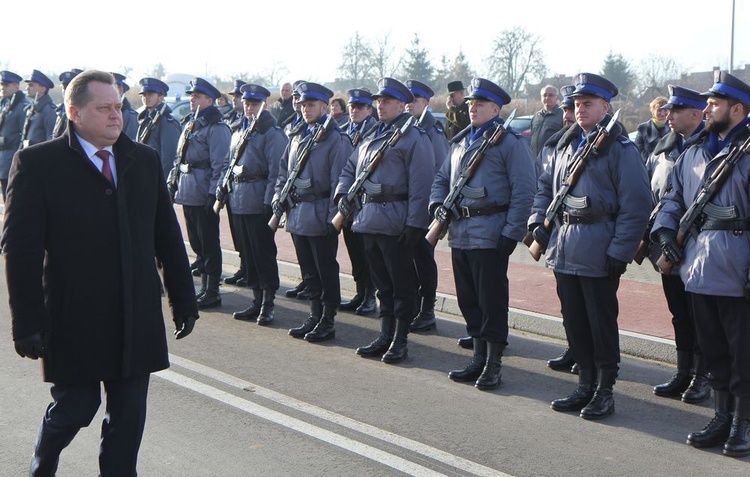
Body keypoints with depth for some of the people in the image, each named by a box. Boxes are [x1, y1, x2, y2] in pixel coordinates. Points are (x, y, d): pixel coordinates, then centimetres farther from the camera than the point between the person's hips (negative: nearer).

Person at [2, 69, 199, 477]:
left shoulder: (144, 160, 8)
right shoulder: (37, 163, -6)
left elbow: (167, 236, 12)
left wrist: (183, 300, 11)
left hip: (137, 318, 4)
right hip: (75, 321, -4)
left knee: (129, 415, 8)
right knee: (74, 408, 8)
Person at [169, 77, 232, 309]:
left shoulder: (216, 128, -11)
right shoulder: (190, 123, 15)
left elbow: (220, 164, -16)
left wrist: (214, 193, -20)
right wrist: (173, 181, 14)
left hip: (204, 194, -8)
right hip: (187, 192, 8)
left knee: (209, 244, -1)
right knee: (197, 243, 13)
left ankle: (212, 292, 6)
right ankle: (204, 287, 22)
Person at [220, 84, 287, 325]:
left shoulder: (272, 133, -7)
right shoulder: (239, 131, 17)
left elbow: (276, 171, -13)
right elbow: (229, 163, 22)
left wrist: (269, 202, -18)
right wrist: (222, 187, 9)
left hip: (258, 202, -8)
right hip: (238, 201, 8)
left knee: (263, 252, -2)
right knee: (246, 252, 11)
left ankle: (268, 305, 5)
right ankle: (257, 301, 19)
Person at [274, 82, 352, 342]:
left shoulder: (336, 139, -8)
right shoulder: (298, 136, 13)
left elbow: (339, 181, -13)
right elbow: (284, 170, 20)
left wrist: (334, 216, -17)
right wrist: (279, 196, 5)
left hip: (320, 215, -7)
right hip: (297, 213, 7)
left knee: (326, 270, 1)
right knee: (309, 270, 13)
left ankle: (327, 322, 8)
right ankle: (315, 316, 22)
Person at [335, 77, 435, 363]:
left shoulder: (413, 138, -8)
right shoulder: (372, 138, 18)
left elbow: (420, 184, -14)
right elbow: (350, 169, 26)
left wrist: (415, 224, -19)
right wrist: (343, 194, 7)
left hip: (395, 221, -8)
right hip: (369, 218, 8)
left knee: (401, 283, 1)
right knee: (381, 283, 14)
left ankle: (400, 341, 7)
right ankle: (385, 337, 21)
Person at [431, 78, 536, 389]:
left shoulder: (510, 142, -6)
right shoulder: (460, 142, 17)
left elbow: (524, 190, -11)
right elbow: (442, 179, 24)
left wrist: (512, 233, -16)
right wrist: (437, 204, 2)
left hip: (490, 235, -7)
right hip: (459, 233, 7)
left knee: (492, 301, -1)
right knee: (468, 299, 12)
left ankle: (493, 365, 8)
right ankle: (479, 358, 24)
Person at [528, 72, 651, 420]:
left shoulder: (620, 149, -8)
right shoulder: (567, 145, 14)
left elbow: (636, 206, -13)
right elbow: (545, 185, 23)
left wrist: (620, 252, -16)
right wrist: (538, 221, 7)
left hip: (599, 252, -7)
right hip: (564, 248, 7)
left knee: (601, 322, 1)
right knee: (574, 321, 12)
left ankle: (604, 391, 12)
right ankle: (586, 385, 23)